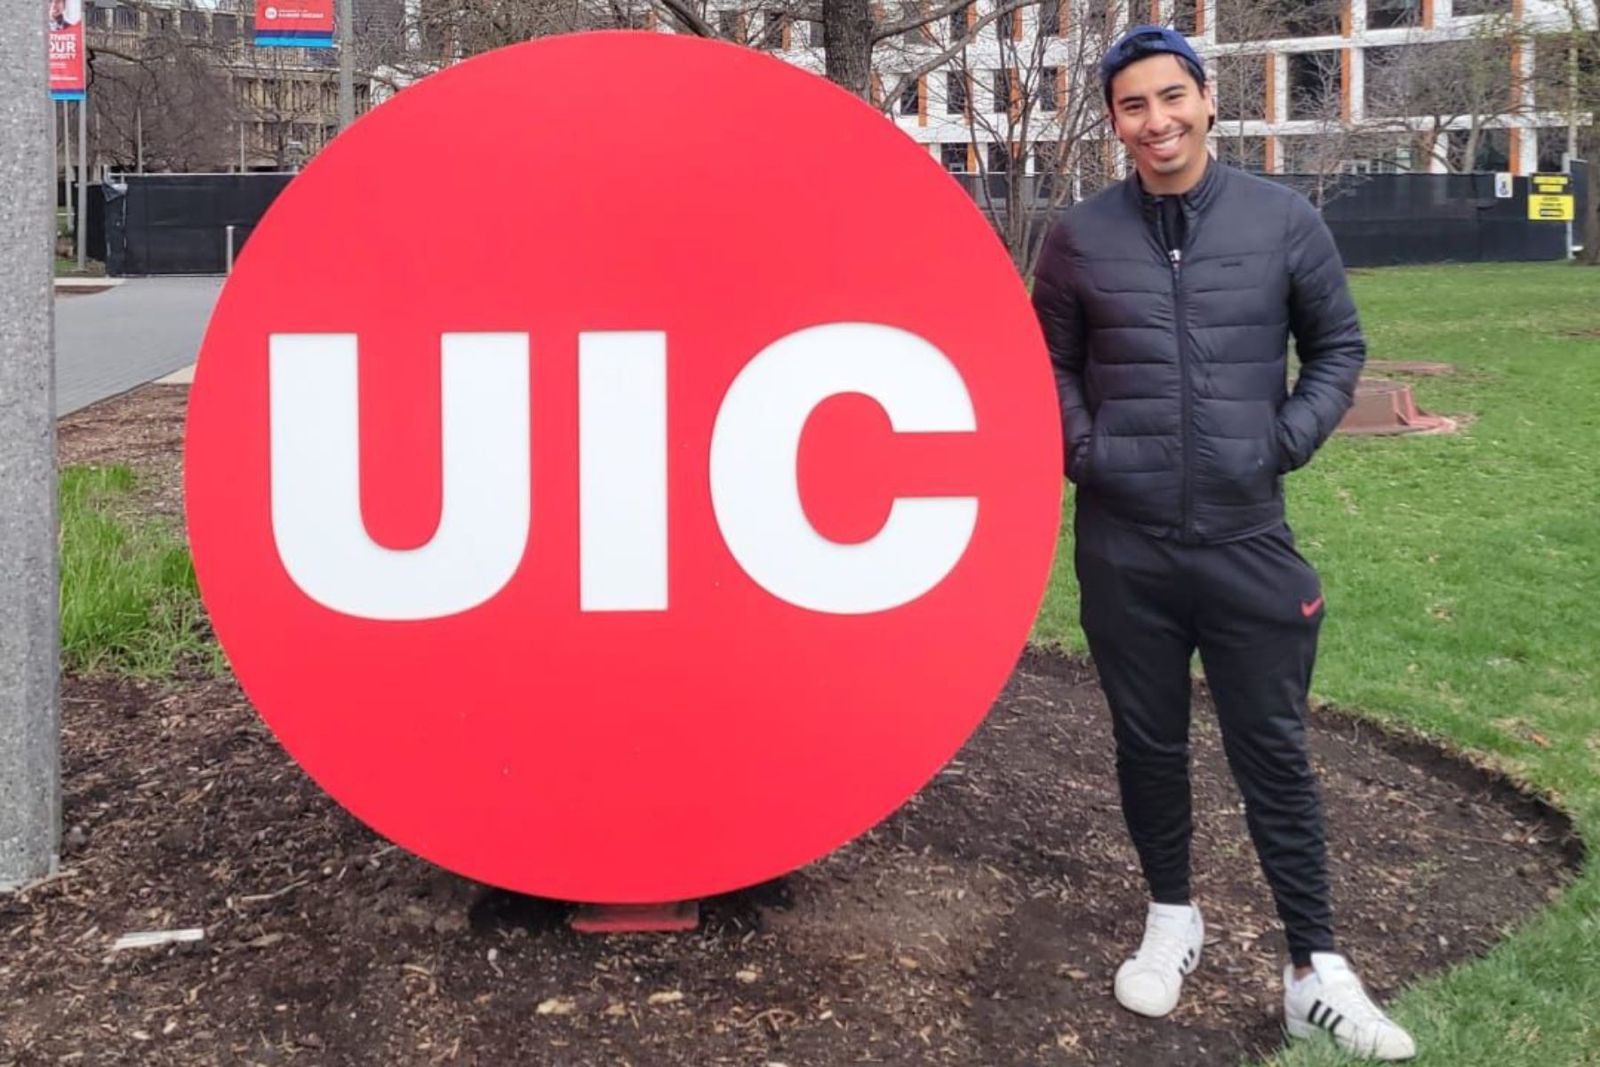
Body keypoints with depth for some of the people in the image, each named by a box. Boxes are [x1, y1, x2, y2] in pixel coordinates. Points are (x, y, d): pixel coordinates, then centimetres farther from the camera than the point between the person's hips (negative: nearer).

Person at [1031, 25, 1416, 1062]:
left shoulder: (1283, 218, -1)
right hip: (1123, 544, 1)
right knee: (1149, 744, 12)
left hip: (1249, 538, -1)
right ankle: (1172, 919, 32)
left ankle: (1317, 973, 13)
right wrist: (1083, 451, -1)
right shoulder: (1082, 235, 0)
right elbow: (1050, 358, 13)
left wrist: (1288, 442, -3)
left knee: (1273, 752, 4)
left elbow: (1339, 344, 9)